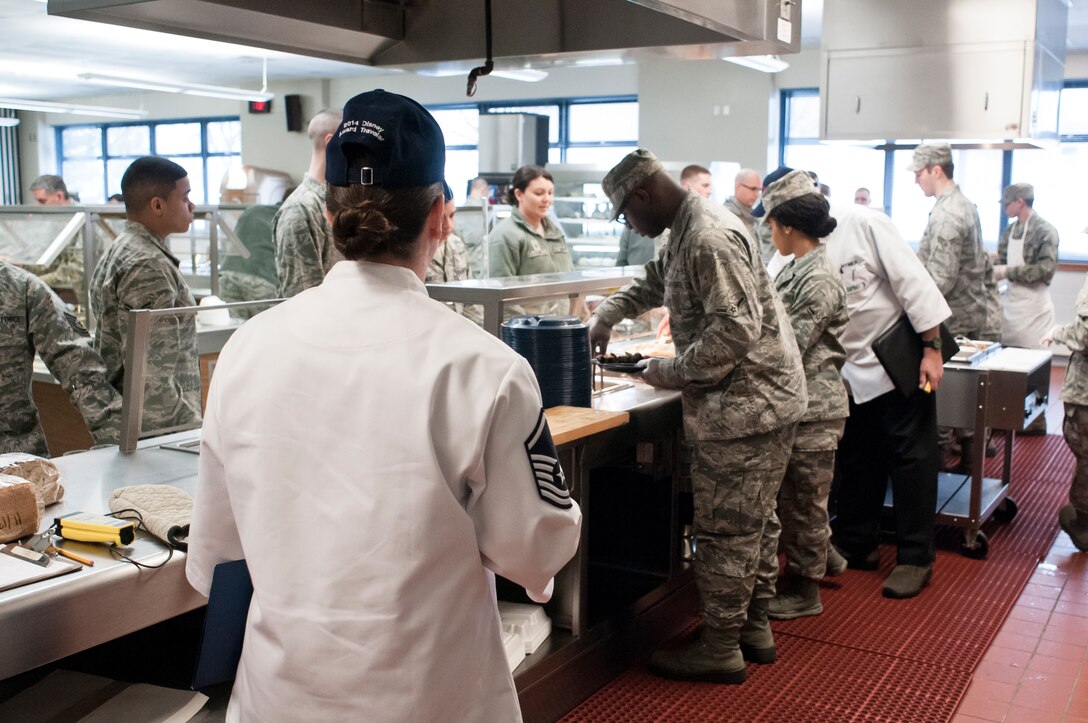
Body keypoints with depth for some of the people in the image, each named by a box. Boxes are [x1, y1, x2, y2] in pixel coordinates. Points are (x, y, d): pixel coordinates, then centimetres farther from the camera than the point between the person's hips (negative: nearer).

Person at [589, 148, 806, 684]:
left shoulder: (709, 238, -21)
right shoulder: (690, 231, 12)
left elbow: (735, 330, -26)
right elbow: (657, 280, 30)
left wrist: (670, 373, -16)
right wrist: (608, 313, 17)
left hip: (743, 404, -10)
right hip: (761, 400, 10)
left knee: (726, 531, 0)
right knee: (753, 523, 18)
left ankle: (720, 649, 12)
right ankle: (755, 628, 31)